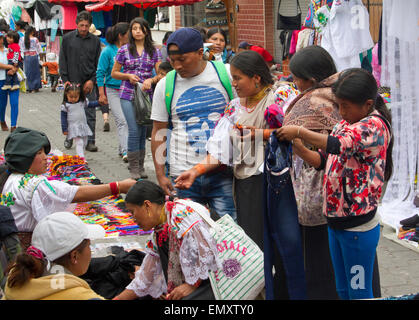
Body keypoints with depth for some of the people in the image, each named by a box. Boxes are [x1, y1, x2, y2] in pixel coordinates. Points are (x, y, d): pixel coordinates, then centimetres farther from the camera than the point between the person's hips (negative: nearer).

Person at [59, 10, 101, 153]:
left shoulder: (95, 40, 6)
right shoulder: (67, 38, 3)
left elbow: (98, 63, 6)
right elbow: (62, 61, 4)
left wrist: (92, 80, -5)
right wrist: (65, 80, -3)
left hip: (89, 84, 0)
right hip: (72, 82, 0)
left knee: (90, 114, -1)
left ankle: (90, 141, 4)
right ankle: (69, 138, 21)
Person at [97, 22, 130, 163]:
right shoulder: (108, 51, -6)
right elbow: (100, 73, -3)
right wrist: (102, 94, -7)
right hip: (113, 90, -4)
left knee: (128, 121, 5)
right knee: (121, 121, -13)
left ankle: (122, 149, 19)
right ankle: (125, 152, -17)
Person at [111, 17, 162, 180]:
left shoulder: (154, 51, 7)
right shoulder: (124, 50, 3)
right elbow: (114, 73, 9)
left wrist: (151, 80, -16)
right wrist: (128, 76, -9)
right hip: (128, 95, -2)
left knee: (143, 130, 7)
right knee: (134, 130, -11)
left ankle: (140, 166, 16)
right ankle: (133, 167, -3)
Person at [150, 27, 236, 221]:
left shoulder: (226, 74, 0)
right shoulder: (164, 86, 5)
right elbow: (158, 132, 10)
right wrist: (160, 174, 4)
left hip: (223, 173, -1)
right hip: (182, 175, 1)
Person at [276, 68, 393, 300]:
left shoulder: (375, 125, -17)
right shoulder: (345, 125, 10)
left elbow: (337, 145, -33)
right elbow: (323, 161, 12)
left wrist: (299, 131, -24)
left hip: (358, 226, -8)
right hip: (335, 221, 8)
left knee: (359, 292, 5)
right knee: (342, 290, 19)